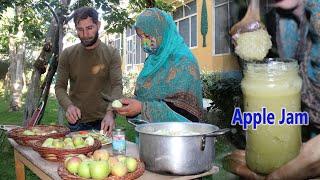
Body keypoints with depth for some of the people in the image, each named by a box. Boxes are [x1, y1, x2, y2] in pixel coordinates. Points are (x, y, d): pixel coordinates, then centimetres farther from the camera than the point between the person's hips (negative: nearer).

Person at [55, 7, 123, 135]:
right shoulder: (67, 54, 0)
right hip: (76, 122, 2)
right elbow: (60, 87, -1)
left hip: (103, 121, -1)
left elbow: (117, 86, -15)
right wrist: (68, 105, -22)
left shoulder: (112, 54, -6)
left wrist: (110, 112, -32)